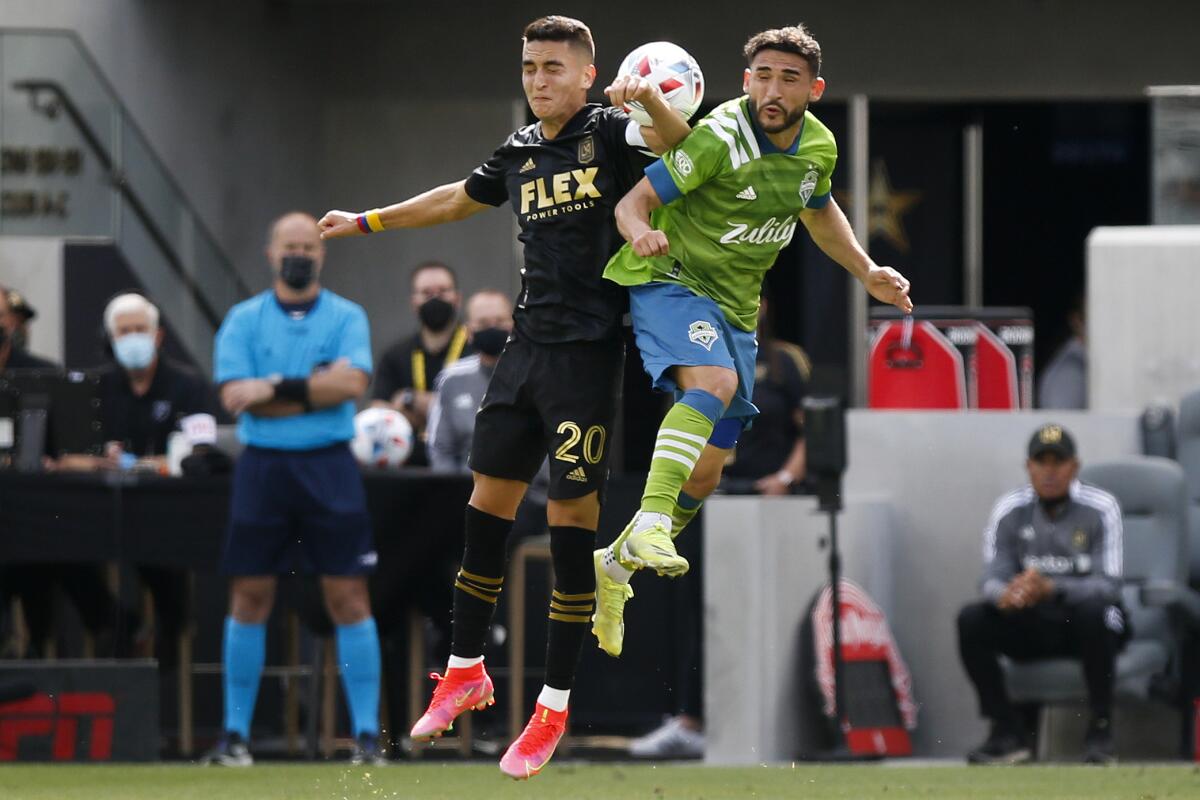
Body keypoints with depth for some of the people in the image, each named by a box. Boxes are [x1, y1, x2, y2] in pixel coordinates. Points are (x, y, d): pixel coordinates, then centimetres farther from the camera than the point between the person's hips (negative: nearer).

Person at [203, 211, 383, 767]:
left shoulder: (346, 318, 7)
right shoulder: (244, 320, 8)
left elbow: (353, 382, -10)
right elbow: (234, 396, -5)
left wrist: (276, 388, -12)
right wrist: (316, 387, -8)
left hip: (328, 467, -1)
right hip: (262, 466, 1)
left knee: (348, 597, -4)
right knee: (249, 597, 2)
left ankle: (367, 735, -1)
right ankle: (235, 735, 8)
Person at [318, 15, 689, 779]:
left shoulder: (609, 134, -6)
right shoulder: (520, 152, 13)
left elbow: (680, 142, -26)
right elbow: (456, 200, 31)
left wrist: (648, 97, -46)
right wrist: (365, 222, 38)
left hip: (589, 351, -7)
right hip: (527, 345, 7)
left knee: (572, 514, -4)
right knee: (488, 500, 9)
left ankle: (555, 707, 2)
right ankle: (466, 671, 23)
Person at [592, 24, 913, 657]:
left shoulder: (819, 146, 0)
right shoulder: (720, 139, -21)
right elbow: (632, 202, -21)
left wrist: (867, 273, 19)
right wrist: (641, 233, -43)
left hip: (735, 306, 7)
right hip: (671, 280, -7)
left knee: (709, 467, 8)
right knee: (714, 380, -37)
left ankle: (616, 564, 28)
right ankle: (650, 524, -42)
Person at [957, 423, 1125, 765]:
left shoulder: (1100, 508, -11)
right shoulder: (1010, 511, -2)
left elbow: (1108, 585, -20)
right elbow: (993, 579, -9)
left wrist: (1050, 589, -39)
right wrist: (1007, 595, -36)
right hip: (1031, 626, 3)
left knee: (1092, 609, -37)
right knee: (971, 619, -22)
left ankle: (1100, 729, -27)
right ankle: (1007, 733, -15)